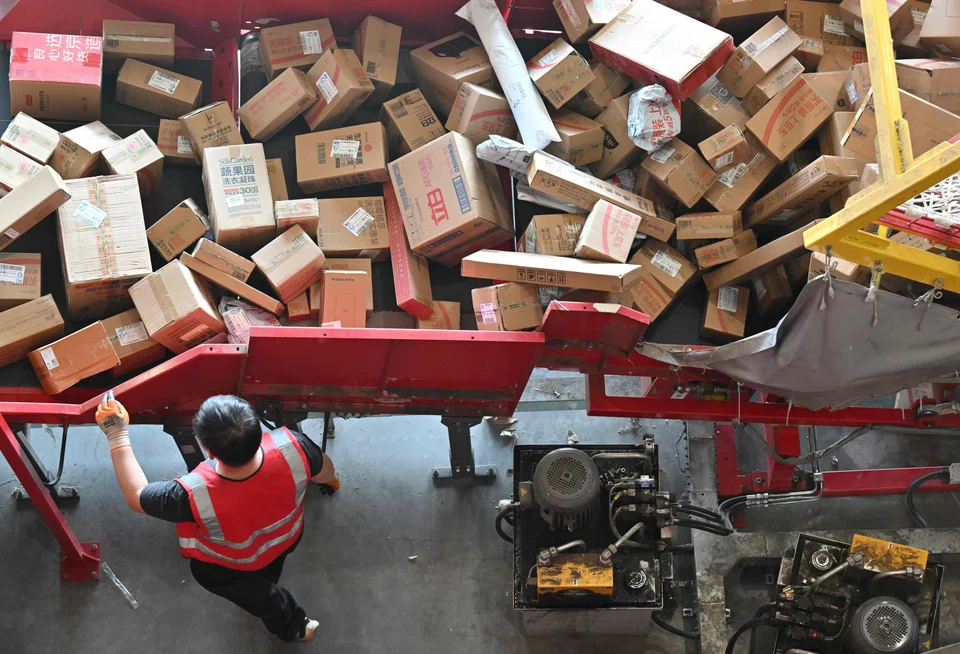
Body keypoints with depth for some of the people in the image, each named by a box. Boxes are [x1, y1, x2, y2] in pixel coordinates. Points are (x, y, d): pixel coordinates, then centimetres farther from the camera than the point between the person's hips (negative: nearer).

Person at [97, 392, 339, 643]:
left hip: (231, 567, -3)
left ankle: (291, 624, 48)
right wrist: (331, 480, 10)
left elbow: (135, 496, -24)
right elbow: (324, 469, -15)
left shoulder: (194, 496, -46)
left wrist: (118, 438, -13)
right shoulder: (291, 447, -42)